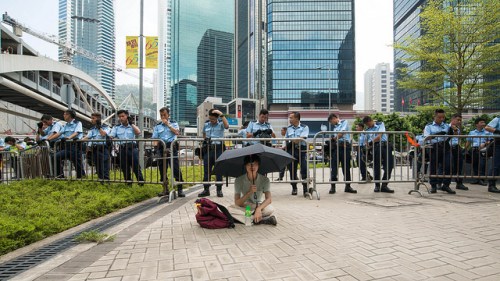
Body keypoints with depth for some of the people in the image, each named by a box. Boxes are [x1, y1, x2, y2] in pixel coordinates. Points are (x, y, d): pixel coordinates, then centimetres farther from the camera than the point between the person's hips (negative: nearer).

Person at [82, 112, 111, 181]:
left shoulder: (106, 127, 4)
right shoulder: (92, 129, 18)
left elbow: (103, 134, -14)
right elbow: (87, 137, 5)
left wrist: (99, 126, -3)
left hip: (103, 149, -5)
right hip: (94, 150, 5)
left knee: (104, 169, -9)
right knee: (98, 169, 9)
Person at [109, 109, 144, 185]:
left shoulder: (132, 126, 12)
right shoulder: (116, 127, 15)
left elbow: (138, 132, -7)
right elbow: (111, 136, 5)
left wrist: (131, 123, -2)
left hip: (132, 148, -2)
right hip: (122, 149, 2)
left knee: (136, 167, -7)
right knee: (125, 168, 6)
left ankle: (141, 182, -3)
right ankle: (128, 183, 15)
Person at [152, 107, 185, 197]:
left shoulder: (174, 123, 14)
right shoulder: (157, 126, 18)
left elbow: (177, 132, -5)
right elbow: (155, 138, 9)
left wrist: (168, 124, -4)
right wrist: (155, 145, -11)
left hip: (172, 147, -3)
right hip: (161, 148, 3)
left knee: (176, 168, -10)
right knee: (162, 169, 4)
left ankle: (180, 189, -7)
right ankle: (165, 189, 16)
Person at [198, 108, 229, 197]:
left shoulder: (221, 123, -2)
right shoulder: (206, 124, 9)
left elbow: (227, 126, -25)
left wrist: (222, 115, -27)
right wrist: (205, 140, 7)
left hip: (218, 148, -3)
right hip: (208, 148, 3)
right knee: (206, 169, 5)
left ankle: (219, 190, 13)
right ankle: (206, 190, 14)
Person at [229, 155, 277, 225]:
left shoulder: (265, 180, -12)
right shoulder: (239, 180, -13)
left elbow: (269, 199, -23)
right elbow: (237, 203, -17)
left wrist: (259, 208, -42)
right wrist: (249, 192, -33)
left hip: (259, 206, -1)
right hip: (244, 208, 1)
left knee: (270, 209, -33)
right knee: (230, 209, -32)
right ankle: (262, 220, -33)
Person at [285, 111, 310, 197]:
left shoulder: (304, 127, -2)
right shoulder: (289, 128, 13)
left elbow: (301, 139, -14)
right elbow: (286, 140, 19)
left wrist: (291, 141, -13)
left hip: (302, 150, -4)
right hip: (291, 151, 4)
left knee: (304, 170, -8)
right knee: (292, 170, 7)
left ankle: (306, 189, -2)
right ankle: (294, 188, 21)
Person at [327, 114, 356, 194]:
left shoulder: (344, 122, 6)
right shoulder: (334, 127, 23)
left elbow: (342, 133, -9)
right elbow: (335, 137, 15)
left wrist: (333, 139, 0)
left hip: (345, 147, -5)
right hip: (336, 147, 5)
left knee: (346, 167, 2)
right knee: (334, 167, -1)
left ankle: (348, 186, 11)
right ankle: (332, 186, 2)